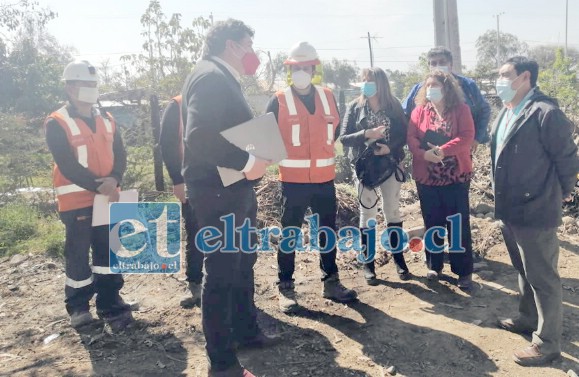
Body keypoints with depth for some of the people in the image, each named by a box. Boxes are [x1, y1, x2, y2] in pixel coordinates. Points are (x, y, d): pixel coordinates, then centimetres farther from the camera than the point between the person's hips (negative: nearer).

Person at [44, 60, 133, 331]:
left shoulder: (107, 120, 10)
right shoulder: (57, 124, -8)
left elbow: (119, 155, 5)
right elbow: (68, 165, -15)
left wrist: (114, 179, -15)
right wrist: (97, 186, -21)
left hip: (108, 198, 5)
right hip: (77, 200, -5)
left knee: (108, 252, 9)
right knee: (78, 254, 4)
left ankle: (111, 305, 19)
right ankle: (78, 307, 20)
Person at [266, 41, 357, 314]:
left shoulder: (327, 97, 7)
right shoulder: (280, 100, -6)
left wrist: (323, 150, 13)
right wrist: (285, 155, -9)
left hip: (324, 178, 4)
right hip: (293, 180, -4)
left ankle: (331, 283, 26)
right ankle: (285, 288, 14)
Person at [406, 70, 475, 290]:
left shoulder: (461, 109, -1)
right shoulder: (419, 111, 7)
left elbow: (467, 136, -12)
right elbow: (411, 137, -3)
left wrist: (443, 151, -25)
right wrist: (424, 153, -21)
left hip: (456, 176, -2)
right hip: (426, 177, 3)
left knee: (459, 224, 2)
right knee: (432, 223, 12)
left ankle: (464, 271, 13)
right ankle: (434, 266, 26)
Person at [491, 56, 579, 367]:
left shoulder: (545, 113, -19)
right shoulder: (506, 112, 9)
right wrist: (503, 199, 17)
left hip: (535, 211, -9)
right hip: (510, 209, 9)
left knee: (543, 278, 5)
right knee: (524, 271, 24)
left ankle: (548, 343, 19)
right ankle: (528, 318, 43)